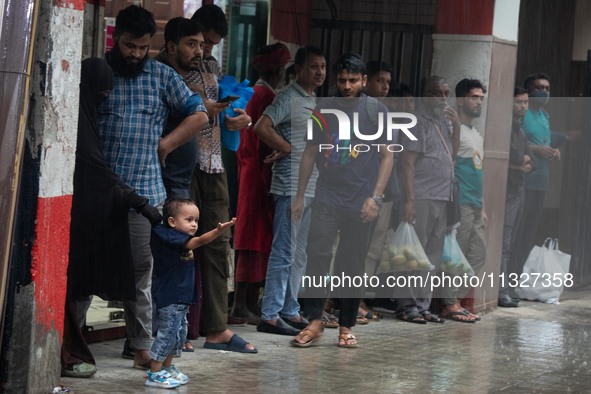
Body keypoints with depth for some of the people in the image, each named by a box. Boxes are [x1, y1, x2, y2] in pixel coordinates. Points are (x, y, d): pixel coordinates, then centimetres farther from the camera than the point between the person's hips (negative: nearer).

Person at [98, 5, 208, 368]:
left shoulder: (163, 76, 10)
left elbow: (199, 115, 13)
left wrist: (165, 145, 5)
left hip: (144, 189, 1)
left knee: (141, 269, 2)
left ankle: (141, 343, 8)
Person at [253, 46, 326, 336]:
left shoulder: (313, 101, 17)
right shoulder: (289, 97, -10)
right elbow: (262, 128, -22)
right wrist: (288, 149, -13)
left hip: (311, 187, 9)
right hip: (291, 186, -9)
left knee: (299, 255, 13)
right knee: (284, 253, -8)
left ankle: (290, 311, 20)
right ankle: (270, 316, -5)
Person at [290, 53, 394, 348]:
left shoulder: (376, 111, 1)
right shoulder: (323, 110, 9)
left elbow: (387, 156, 0)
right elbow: (310, 153, 13)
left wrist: (376, 197, -9)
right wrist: (300, 196, 9)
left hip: (360, 203, -2)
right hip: (326, 199, 2)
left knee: (352, 266, 3)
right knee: (317, 256, -11)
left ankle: (346, 327, 11)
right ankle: (314, 322, -6)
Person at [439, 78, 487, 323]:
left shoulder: (477, 135, 22)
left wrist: (482, 208, 22)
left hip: (474, 206, 10)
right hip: (460, 203, -10)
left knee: (478, 253, 10)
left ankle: (455, 300, 14)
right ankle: (450, 305, -5)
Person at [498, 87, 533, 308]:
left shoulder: (520, 130, 19)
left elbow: (530, 165, 13)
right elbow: (514, 157, -20)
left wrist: (520, 163, -7)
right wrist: (525, 159, -3)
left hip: (519, 190, 9)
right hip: (506, 191, -9)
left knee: (509, 244, 11)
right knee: (503, 242, -10)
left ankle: (508, 289, 14)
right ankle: (502, 293, -11)